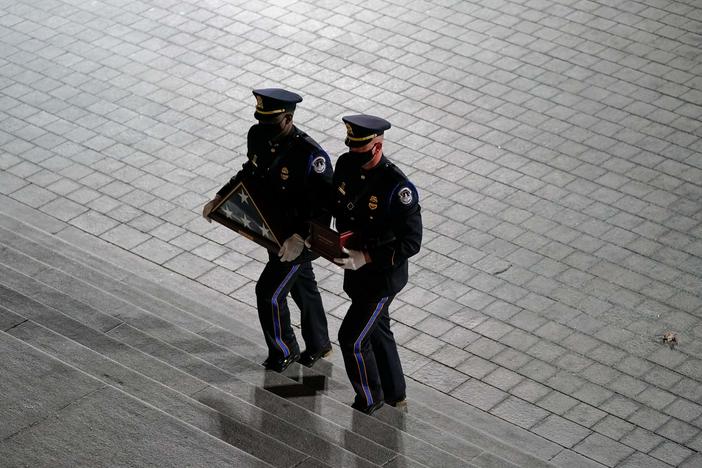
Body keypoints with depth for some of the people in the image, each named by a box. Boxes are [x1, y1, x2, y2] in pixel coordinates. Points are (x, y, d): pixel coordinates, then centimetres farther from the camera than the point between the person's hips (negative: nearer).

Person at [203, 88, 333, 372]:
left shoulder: (311, 156, -33)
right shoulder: (258, 136, -10)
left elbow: (326, 203, -30)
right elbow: (250, 172, 10)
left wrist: (300, 238, -39)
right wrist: (220, 198, 1)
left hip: (300, 236, -7)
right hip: (275, 230, 7)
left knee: (269, 292, -3)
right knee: (302, 285, 24)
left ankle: (284, 351, 23)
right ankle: (318, 345, 44)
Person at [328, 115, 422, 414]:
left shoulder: (398, 188, -30)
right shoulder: (346, 165, -8)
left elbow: (411, 243, -27)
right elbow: (332, 204, 10)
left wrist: (365, 258, -31)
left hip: (383, 275, -8)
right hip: (356, 269, 8)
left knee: (352, 339, 0)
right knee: (377, 330, 23)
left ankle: (370, 399, 25)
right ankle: (394, 394, 43)